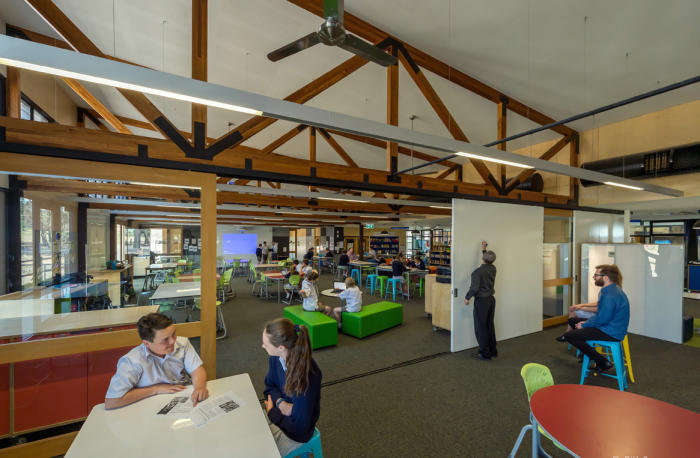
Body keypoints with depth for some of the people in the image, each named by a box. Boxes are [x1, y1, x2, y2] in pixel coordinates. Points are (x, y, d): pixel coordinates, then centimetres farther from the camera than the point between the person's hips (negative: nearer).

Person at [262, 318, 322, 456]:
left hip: (294, 434, -6)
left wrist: (272, 412, -13)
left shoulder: (305, 377, -36)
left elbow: (300, 426, -25)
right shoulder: (276, 358, -16)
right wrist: (280, 403, -17)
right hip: (275, 415, 6)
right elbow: (269, 387, 3)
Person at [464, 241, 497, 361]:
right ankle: (493, 351, 28)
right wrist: (484, 249, 31)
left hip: (481, 301, -8)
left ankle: (485, 353, 11)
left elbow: (474, 288, -24)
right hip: (491, 299, 8)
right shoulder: (493, 269, 1)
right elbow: (488, 262, 24)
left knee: (481, 327, 3)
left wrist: (467, 298, -8)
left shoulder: (477, 272, -21)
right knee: (490, 325, 17)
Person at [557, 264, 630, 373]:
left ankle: (603, 362, -3)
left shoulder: (610, 295, -26)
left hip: (611, 332, -11)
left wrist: (584, 325, -11)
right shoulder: (610, 290, 8)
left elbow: (602, 319, -25)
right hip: (609, 325, 11)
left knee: (569, 336, -16)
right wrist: (587, 321, 5)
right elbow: (602, 314, 15)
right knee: (572, 321, 19)